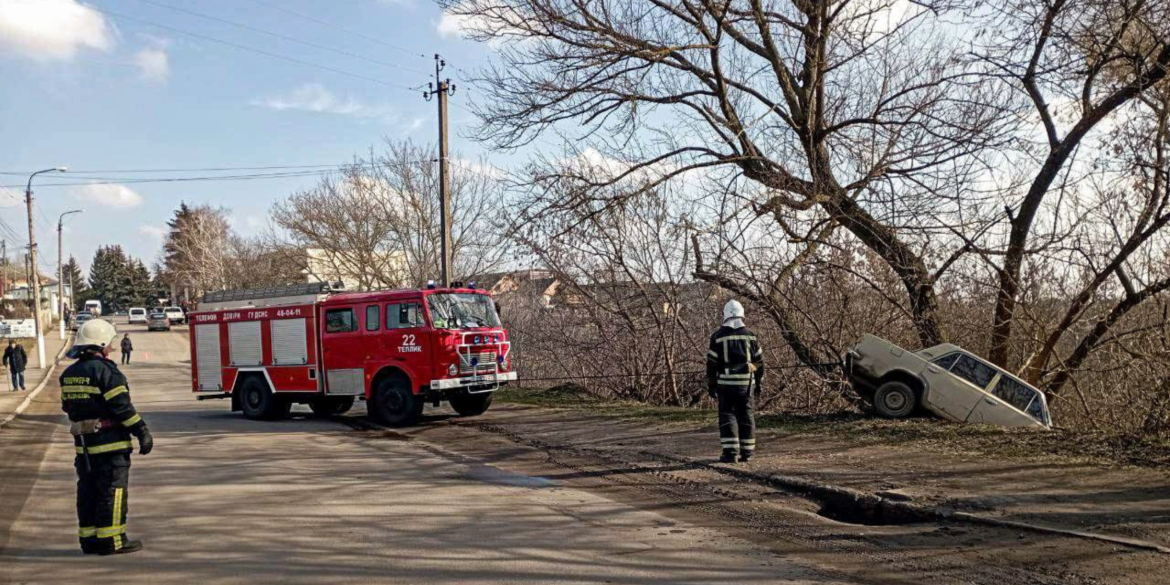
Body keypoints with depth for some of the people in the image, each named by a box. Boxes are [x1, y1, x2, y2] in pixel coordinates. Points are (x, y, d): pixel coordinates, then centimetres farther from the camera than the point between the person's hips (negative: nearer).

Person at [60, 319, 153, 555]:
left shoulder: (69, 374, 11)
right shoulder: (105, 371, -15)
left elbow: (68, 407, 18)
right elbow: (122, 407, -18)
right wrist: (143, 432, -14)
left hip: (83, 443, 8)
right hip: (110, 443, -8)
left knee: (88, 491, 13)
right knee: (112, 490, -2)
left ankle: (89, 539, 18)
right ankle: (111, 540, 0)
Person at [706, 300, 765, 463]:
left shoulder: (718, 336, -3)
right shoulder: (750, 335, 4)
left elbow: (712, 363, -2)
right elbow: (759, 360, 8)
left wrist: (711, 385, 4)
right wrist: (759, 381, 17)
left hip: (726, 383, -2)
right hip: (746, 383, 2)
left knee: (727, 416, 2)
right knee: (746, 416, 10)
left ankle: (730, 452, -5)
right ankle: (746, 451, 11)